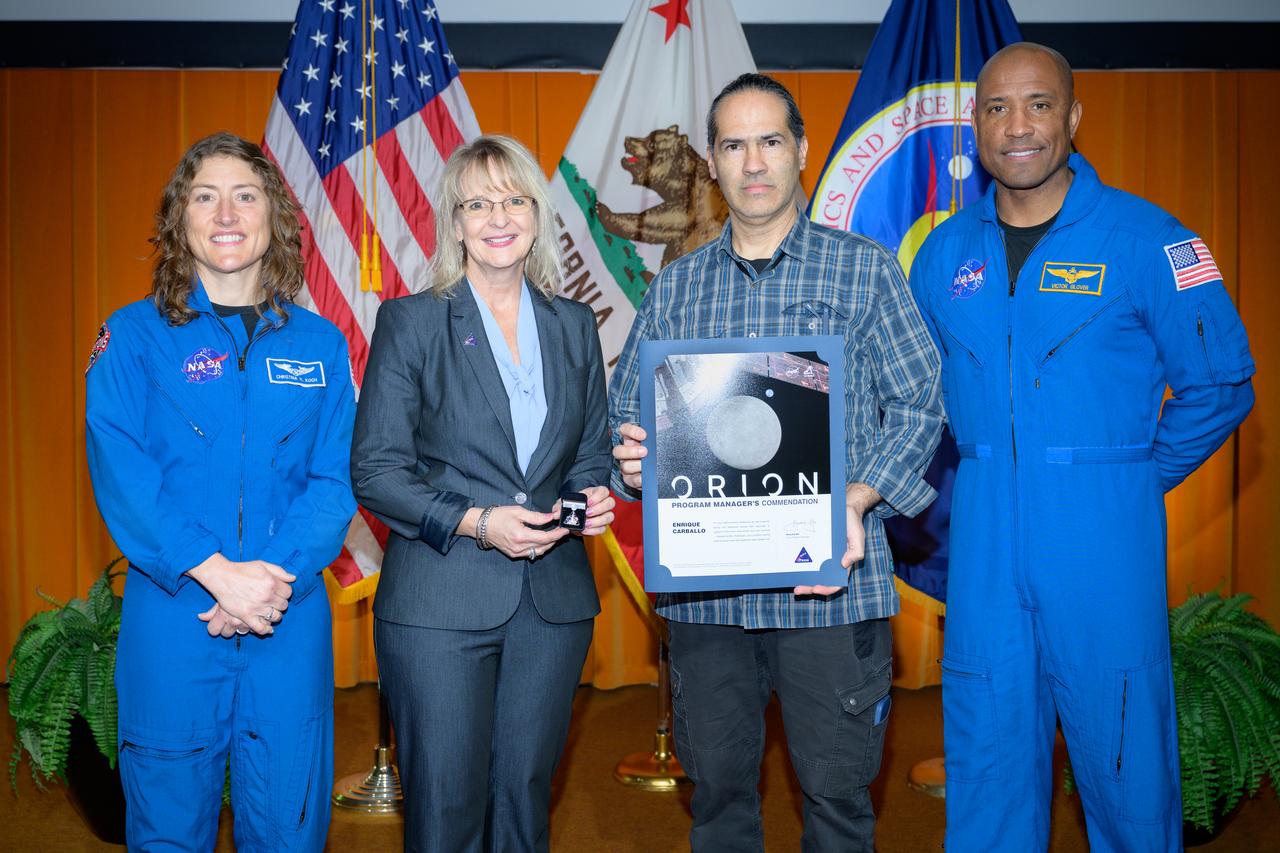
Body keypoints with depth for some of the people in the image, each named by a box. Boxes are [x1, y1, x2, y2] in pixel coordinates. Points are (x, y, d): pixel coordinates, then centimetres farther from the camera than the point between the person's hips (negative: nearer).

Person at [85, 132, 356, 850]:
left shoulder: (320, 343, 7)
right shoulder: (133, 335, 3)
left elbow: (335, 479, 1)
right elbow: (121, 473, -7)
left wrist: (275, 576, -14)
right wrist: (216, 571, -18)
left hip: (291, 620, 2)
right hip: (172, 615, -1)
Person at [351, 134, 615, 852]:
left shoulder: (574, 325, 10)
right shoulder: (410, 321, -2)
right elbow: (375, 470, -5)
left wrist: (597, 495, -6)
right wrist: (475, 522, -17)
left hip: (554, 602, 4)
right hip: (439, 603, -3)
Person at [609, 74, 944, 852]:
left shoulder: (866, 270, 3)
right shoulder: (676, 286, 11)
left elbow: (919, 404, 0)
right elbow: (627, 408, 13)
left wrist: (855, 502, -15)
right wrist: (631, 460, -10)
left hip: (831, 578, -2)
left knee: (837, 790, 6)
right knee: (716, 787, 13)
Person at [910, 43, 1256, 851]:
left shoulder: (1142, 238, -5)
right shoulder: (946, 252, 7)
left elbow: (1220, 384, 0)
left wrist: (1138, 477, -1)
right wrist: (977, 477, 10)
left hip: (1103, 540, -3)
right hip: (982, 542, 4)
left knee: (1123, 750, 6)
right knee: (988, 748, 12)